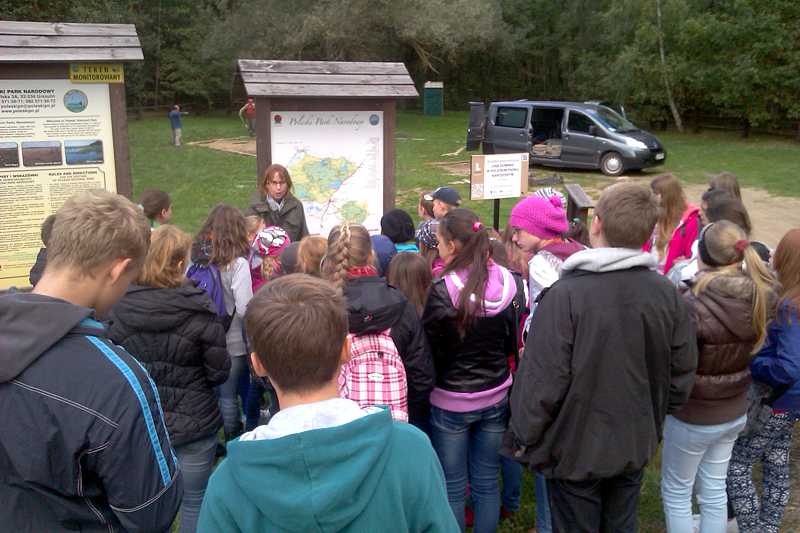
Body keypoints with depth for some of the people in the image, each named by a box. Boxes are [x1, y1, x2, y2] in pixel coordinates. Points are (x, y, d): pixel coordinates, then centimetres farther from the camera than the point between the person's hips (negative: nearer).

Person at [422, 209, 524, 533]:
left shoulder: (442, 292, -21)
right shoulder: (510, 283, -8)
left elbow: (430, 351, -11)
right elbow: (513, 343, 4)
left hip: (451, 401, -4)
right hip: (496, 397, 4)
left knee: (452, 487, 12)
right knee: (487, 482, 18)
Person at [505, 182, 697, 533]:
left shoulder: (565, 296, -25)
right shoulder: (667, 294, -9)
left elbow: (543, 381, -22)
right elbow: (682, 374, 0)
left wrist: (524, 438, -7)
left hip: (576, 449, -4)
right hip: (637, 445, 5)